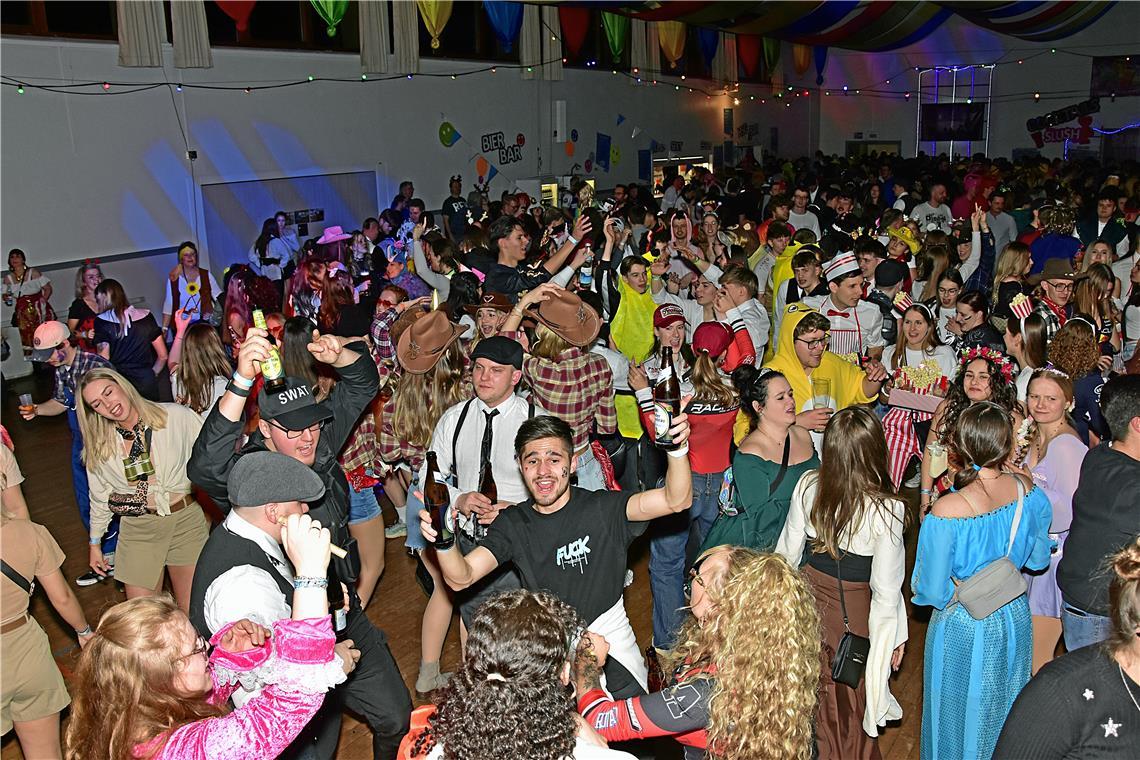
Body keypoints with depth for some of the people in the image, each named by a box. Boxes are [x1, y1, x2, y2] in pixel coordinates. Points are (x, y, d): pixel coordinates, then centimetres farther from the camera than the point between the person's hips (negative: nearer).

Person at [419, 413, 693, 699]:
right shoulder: (512, 524, -3)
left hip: (609, 642, -1)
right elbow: (461, 578, -13)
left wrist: (677, 449, -44)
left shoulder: (602, 508, -12)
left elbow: (675, 501, -24)